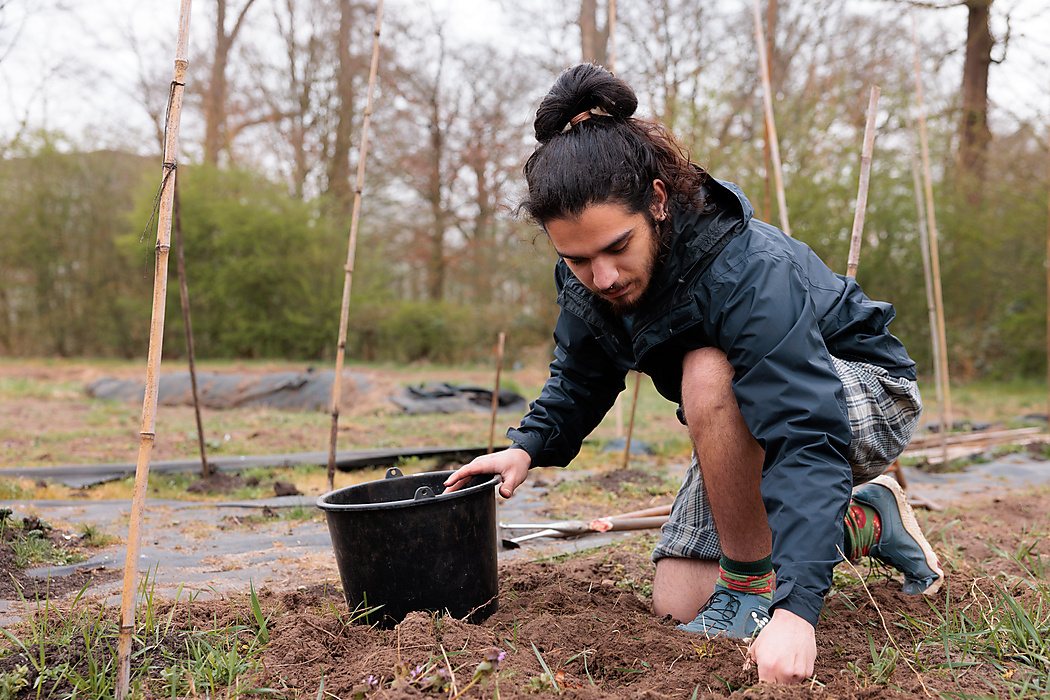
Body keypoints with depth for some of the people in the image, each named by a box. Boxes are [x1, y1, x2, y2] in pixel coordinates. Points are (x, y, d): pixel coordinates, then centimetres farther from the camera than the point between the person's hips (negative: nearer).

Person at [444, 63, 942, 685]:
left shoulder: (749, 272, -38)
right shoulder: (587, 281, -16)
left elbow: (809, 437, -44)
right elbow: (580, 379, 3)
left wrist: (794, 607, -52)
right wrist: (528, 447, -16)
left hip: (870, 398, -7)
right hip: (753, 427, 7)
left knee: (707, 375, -38)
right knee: (678, 601, 1)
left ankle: (753, 584, -17)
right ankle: (869, 523, 17)